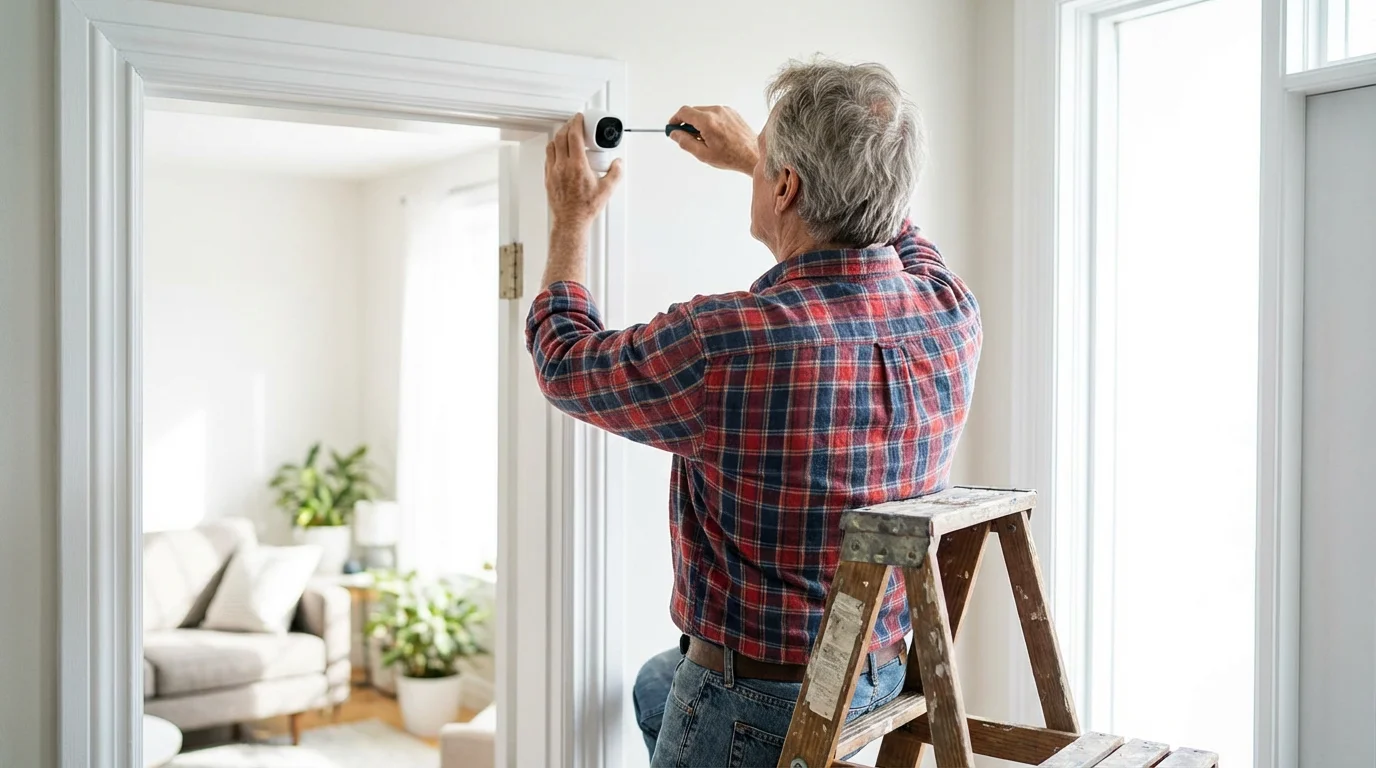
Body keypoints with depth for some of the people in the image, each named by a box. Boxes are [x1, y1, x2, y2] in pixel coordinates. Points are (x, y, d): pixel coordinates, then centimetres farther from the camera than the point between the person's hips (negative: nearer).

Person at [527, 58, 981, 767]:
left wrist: (572, 220, 6)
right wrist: (749, 155, 19)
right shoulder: (953, 313, -13)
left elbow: (564, 359, -10)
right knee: (656, 684, 31)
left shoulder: (721, 343, -32)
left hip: (758, 703, -7)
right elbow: (877, 221, 12)